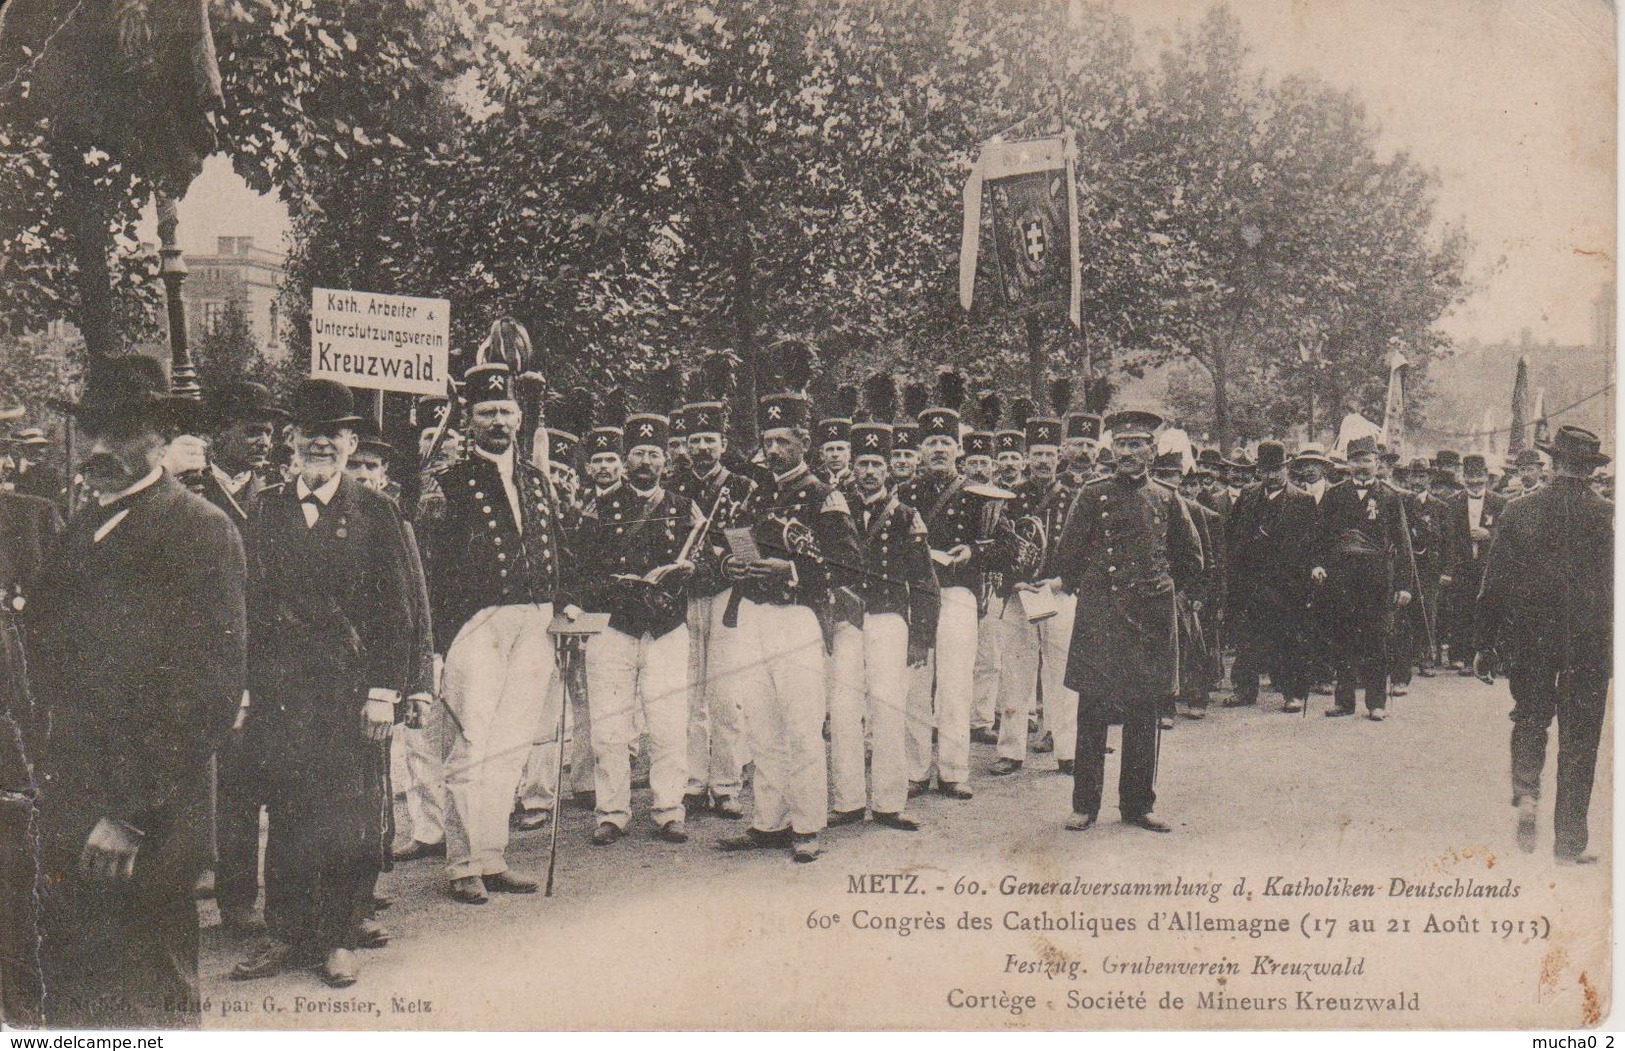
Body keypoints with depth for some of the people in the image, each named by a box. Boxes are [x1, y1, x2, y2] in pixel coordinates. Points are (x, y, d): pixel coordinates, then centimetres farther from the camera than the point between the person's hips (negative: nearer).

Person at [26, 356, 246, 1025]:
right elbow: (43, 660, 18)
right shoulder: (78, 534, 15)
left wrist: (130, 812, -16)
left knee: (148, 1008, 3)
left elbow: (212, 687, -14)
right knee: (70, 1002, 13)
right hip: (62, 820, 7)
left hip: (146, 827, -7)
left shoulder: (201, 531, -8)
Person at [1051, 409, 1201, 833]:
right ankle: (1085, 806, 8)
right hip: (1098, 618, -2)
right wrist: (1088, 591, 9)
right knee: (1092, 710, -1)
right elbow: (1067, 558, 6)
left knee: (1144, 713, 7)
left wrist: (1161, 588, 13)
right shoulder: (1092, 496, 1)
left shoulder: (1168, 501, 8)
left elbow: (1192, 560, 19)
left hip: (1152, 619, 2)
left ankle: (1138, 803, 17)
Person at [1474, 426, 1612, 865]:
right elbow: (1614, 585, -4)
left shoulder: (1519, 510, -4)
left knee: (1531, 717, 22)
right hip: (1588, 644, -1)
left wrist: (1484, 644, 5)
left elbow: (1493, 582, -1)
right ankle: (1570, 842, 11)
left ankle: (1526, 793, -2)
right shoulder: (1607, 516, -8)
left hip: (1529, 638, 1)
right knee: (1579, 737, 7)